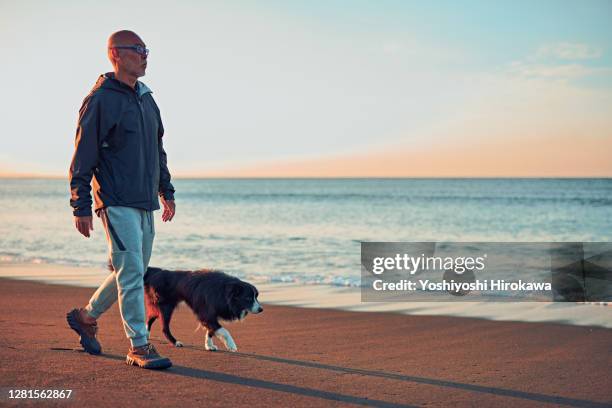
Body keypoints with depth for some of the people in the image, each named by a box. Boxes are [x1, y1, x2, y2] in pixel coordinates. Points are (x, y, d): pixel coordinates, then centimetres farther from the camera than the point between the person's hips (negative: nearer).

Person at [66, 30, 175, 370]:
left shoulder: (146, 98, 16)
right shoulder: (100, 100, -9)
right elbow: (83, 157, -10)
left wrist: (166, 191, 22)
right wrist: (81, 207, -13)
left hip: (145, 203, 8)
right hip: (117, 203, -8)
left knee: (131, 273, 14)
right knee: (131, 272, -9)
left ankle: (86, 316, 33)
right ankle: (139, 347, -1)